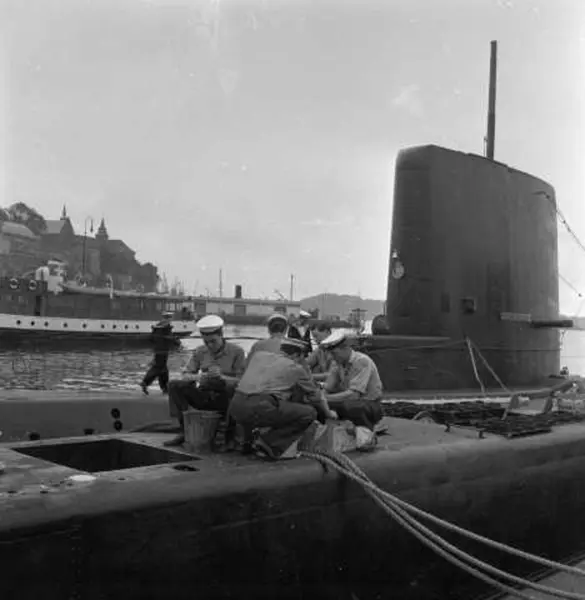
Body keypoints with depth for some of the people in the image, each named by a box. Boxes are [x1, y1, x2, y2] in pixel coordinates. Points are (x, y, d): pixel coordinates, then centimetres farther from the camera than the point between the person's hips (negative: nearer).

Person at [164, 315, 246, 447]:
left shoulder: (236, 352, -6)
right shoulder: (199, 352, 6)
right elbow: (185, 376, 2)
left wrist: (221, 377, -28)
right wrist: (197, 377, -21)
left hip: (225, 401, -4)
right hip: (204, 397, 4)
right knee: (174, 385, -15)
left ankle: (230, 436, -13)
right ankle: (185, 430, -10)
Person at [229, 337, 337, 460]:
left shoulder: (259, 354, 22)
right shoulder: (295, 368, 10)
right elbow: (315, 395, 20)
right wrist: (328, 413, 38)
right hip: (259, 409, -7)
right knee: (309, 413, 3)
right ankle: (269, 444, -3)